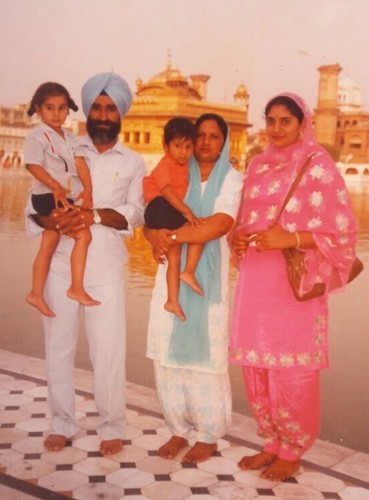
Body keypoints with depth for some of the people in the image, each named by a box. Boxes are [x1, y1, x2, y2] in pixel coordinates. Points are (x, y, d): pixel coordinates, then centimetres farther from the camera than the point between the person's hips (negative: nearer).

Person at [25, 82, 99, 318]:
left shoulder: (70, 137, 13)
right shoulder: (37, 136, -8)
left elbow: (80, 163, 2)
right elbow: (33, 165, -18)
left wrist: (88, 189, -12)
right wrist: (56, 186, -30)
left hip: (64, 198, 8)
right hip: (48, 196, -8)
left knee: (49, 245, 14)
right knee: (83, 235, -15)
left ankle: (37, 294, 24)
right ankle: (77, 288, -9)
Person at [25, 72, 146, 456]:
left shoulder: (133, 163, 9)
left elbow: (134, 214, -5)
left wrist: (95, 215, -23)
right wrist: (51, 219, -20)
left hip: (105, 269, -1)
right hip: (61, 265, 2)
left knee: (108, 351, -2)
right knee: (57, 347, 7)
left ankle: (112, 427, 15)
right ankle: (62, 423, 24)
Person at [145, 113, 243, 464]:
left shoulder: (232, 180, 2)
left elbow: (220, 224, -15)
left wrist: (174, 236, -20)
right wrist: (156, 235, -18)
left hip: (208, 276, -3)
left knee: (204, 354, -1)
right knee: (169, 351, 4)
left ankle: (209, 435, 14)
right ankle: (179, 429, 19)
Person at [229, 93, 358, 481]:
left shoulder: (317, 164, -4)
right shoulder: (258, 165, 13)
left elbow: (341, 228, -8)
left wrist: (289, 239, -19)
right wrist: (237, 238, -1)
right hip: (255, 279, 6)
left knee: (291, 369, 2)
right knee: (256, 366, 10)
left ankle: (292, 451, 21)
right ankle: (272, 443, 29)